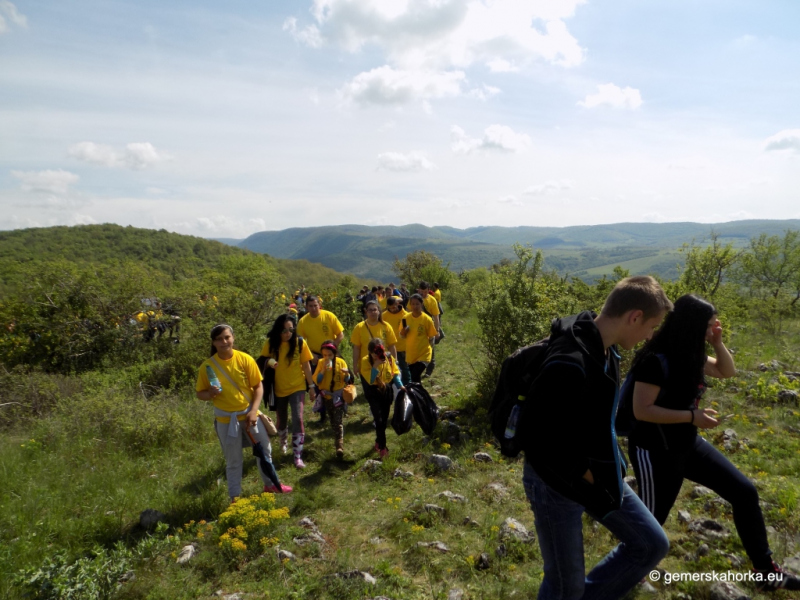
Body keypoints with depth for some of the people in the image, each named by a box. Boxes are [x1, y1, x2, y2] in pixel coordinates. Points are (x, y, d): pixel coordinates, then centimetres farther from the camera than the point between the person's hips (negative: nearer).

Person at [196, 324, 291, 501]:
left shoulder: (245, 359, -12)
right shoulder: (207, 366, -12)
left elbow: (258, 387, -6)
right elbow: (200, 393, -1)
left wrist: (253, 410, -16)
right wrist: (210, 394, -24)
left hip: (249, 414, 2)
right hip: (225, 419, -1)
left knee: (265, 450, 15)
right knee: (233, 460, 11)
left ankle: (270, 484, 38)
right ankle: (235, 497, 28)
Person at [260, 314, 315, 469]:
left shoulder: (300, 342, -12)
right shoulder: (270, 344, -8)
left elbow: (306, 365, -5)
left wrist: (311, 386, -2)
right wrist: (269, 362, -25)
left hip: (297, 388, -2)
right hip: (279, 389, 2)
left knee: (297, 419, -15)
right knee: (281, 419, 19)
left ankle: (298, 456, -6)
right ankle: (283, 440, 51)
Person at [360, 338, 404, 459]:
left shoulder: (389, 358, -9)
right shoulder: (366, 361, -18)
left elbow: (395, 373, 1)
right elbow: (370, 380, -26)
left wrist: (400, 385, -10)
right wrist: (376, 366, -35)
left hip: (387, 390, 4)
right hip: (374, 392, -4)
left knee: (385, 419, 14)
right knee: (379, 419, -10)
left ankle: (378, 441, 36)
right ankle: (382, 447, 1)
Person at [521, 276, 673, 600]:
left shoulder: (605, 348, -1)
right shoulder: (570, 363, -32)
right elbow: (538, 441, -30)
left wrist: (601, 472, 8)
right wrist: (586, 474, -16)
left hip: (598, 474, 9)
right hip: (557, 482, -9)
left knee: (653, 544, 16)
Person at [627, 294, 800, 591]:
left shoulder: (690, 355, 1)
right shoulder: (656, 361, -27)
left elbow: (727, 371, 14)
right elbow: (641, 410, -28)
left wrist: (717, 342, -3)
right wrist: (692, 416, -26)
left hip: (687, 443, 8)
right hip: (655, 451, -8)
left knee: (744, 492, 9)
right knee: (651, 520, 7)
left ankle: (766, 572, 26)